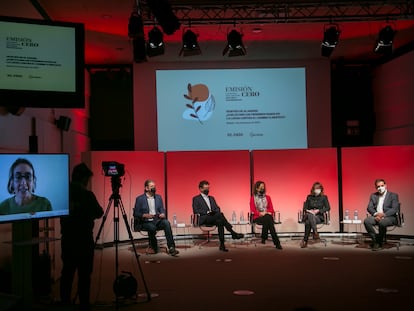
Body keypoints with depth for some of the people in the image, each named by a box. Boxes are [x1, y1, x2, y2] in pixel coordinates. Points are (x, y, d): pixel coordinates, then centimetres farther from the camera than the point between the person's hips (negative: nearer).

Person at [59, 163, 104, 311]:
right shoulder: (87, 195, -14)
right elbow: (99, 213, -2)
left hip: (67, 239, 5)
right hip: (84, 240, -5)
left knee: (67, 272, 13)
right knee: (84, 274, 1)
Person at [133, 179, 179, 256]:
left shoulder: (158, 197, 14)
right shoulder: (140, 199, 0)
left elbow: (162, 209, 14)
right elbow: (135, 214, -2)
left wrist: (163, 214, -10)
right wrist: (145, 215, -19)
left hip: (157, 220, 3)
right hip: (146, 222, -3)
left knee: (166, 223, -29)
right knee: (152, 227, -36)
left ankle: (171, 247, -32)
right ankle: (153, 247, -10)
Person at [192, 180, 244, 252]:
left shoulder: (211, 198, 29)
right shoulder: (196, 199, 10)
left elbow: (217, 208, 20)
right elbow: (195, 211, -3)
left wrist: (215, 211, -6)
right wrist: (207, 212, -17)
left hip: (214, 218, 5)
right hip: (203, 219, -5)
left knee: (220, 221, -34)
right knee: (220, 214, -33)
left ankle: (222, 245, -39)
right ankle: (233, 233, -37)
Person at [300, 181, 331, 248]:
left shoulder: (324, 197, 6)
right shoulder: (309, 197, 12)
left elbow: (328, 208, -1)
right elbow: (305, 207, 12)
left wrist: (318, 210, -12)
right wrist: (308, 211, -11)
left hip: (319, 217, -2)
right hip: (309, 215, 2)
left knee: (308, 222, -36)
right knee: (309, 215, -39)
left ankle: (305, 241, -38)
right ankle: (315, 232, -48)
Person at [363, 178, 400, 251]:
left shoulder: (393, 195, 3)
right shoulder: (373, 196, 16)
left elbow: (394, 209, -9)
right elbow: (369, 207, 8)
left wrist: (383, 215, -22)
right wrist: (376, 214, -15)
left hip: (389, 217, -4)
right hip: (376, 216, 4)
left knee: (382, 222, -37)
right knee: (366, 221, -27)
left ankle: (379, 243, -18)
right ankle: (375, 240, -17)